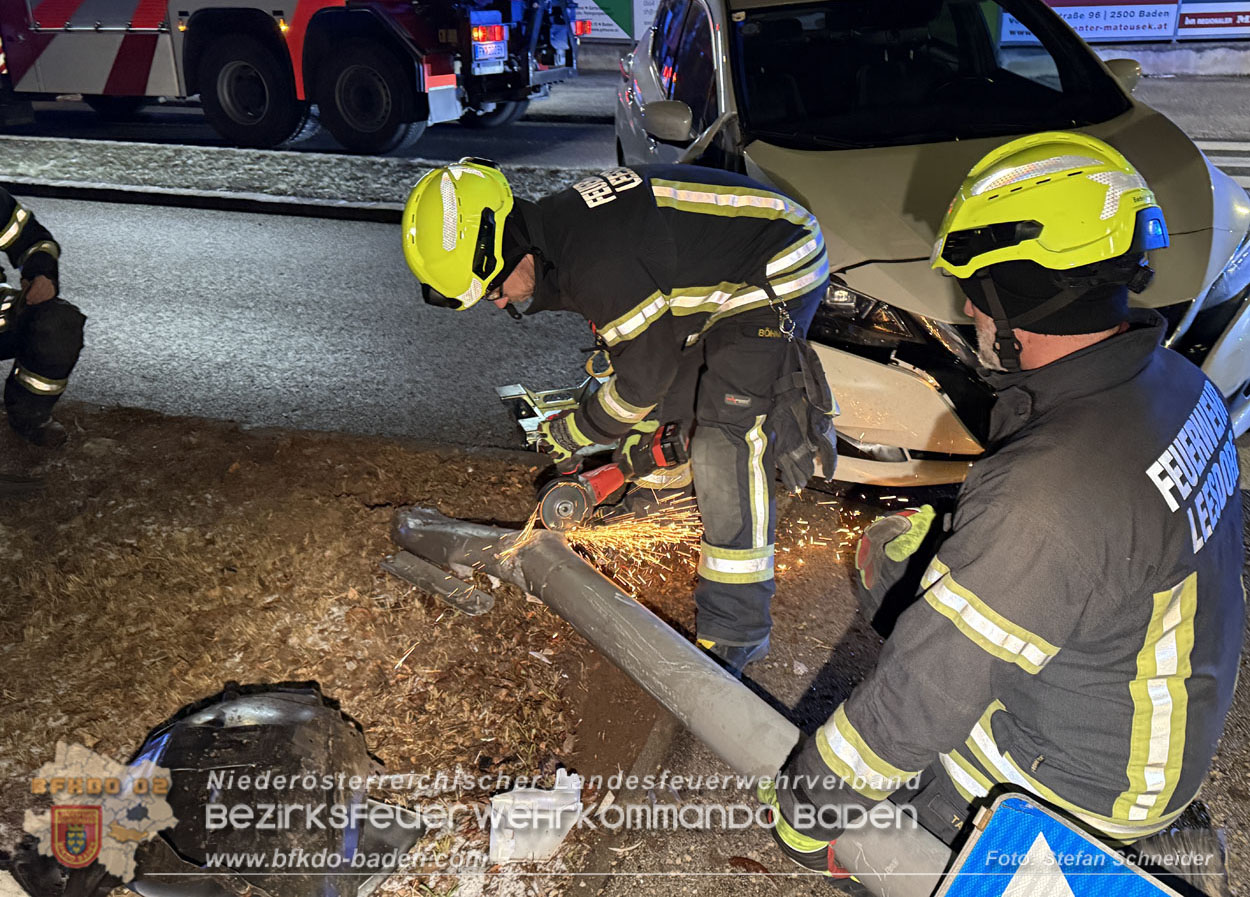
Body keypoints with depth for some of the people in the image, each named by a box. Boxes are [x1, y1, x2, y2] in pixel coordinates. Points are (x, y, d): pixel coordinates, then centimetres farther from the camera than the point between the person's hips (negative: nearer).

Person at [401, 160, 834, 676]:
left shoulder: (597, 264, -32)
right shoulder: (558, 231, 0)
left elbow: (645, 374, -20)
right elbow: (635, 328, 12)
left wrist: (573, 433, -6)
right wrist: (639, 428, 14)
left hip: (778, 274, -10)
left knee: (727, 444, -17)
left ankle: (735, 633, -12)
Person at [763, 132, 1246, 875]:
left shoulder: (1047, 494, -39)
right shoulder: (1175, 379, -10)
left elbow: (925, 695, -31)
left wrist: (806, 809, -16)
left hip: (1084, 778, -8)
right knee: (892, 548, 14)